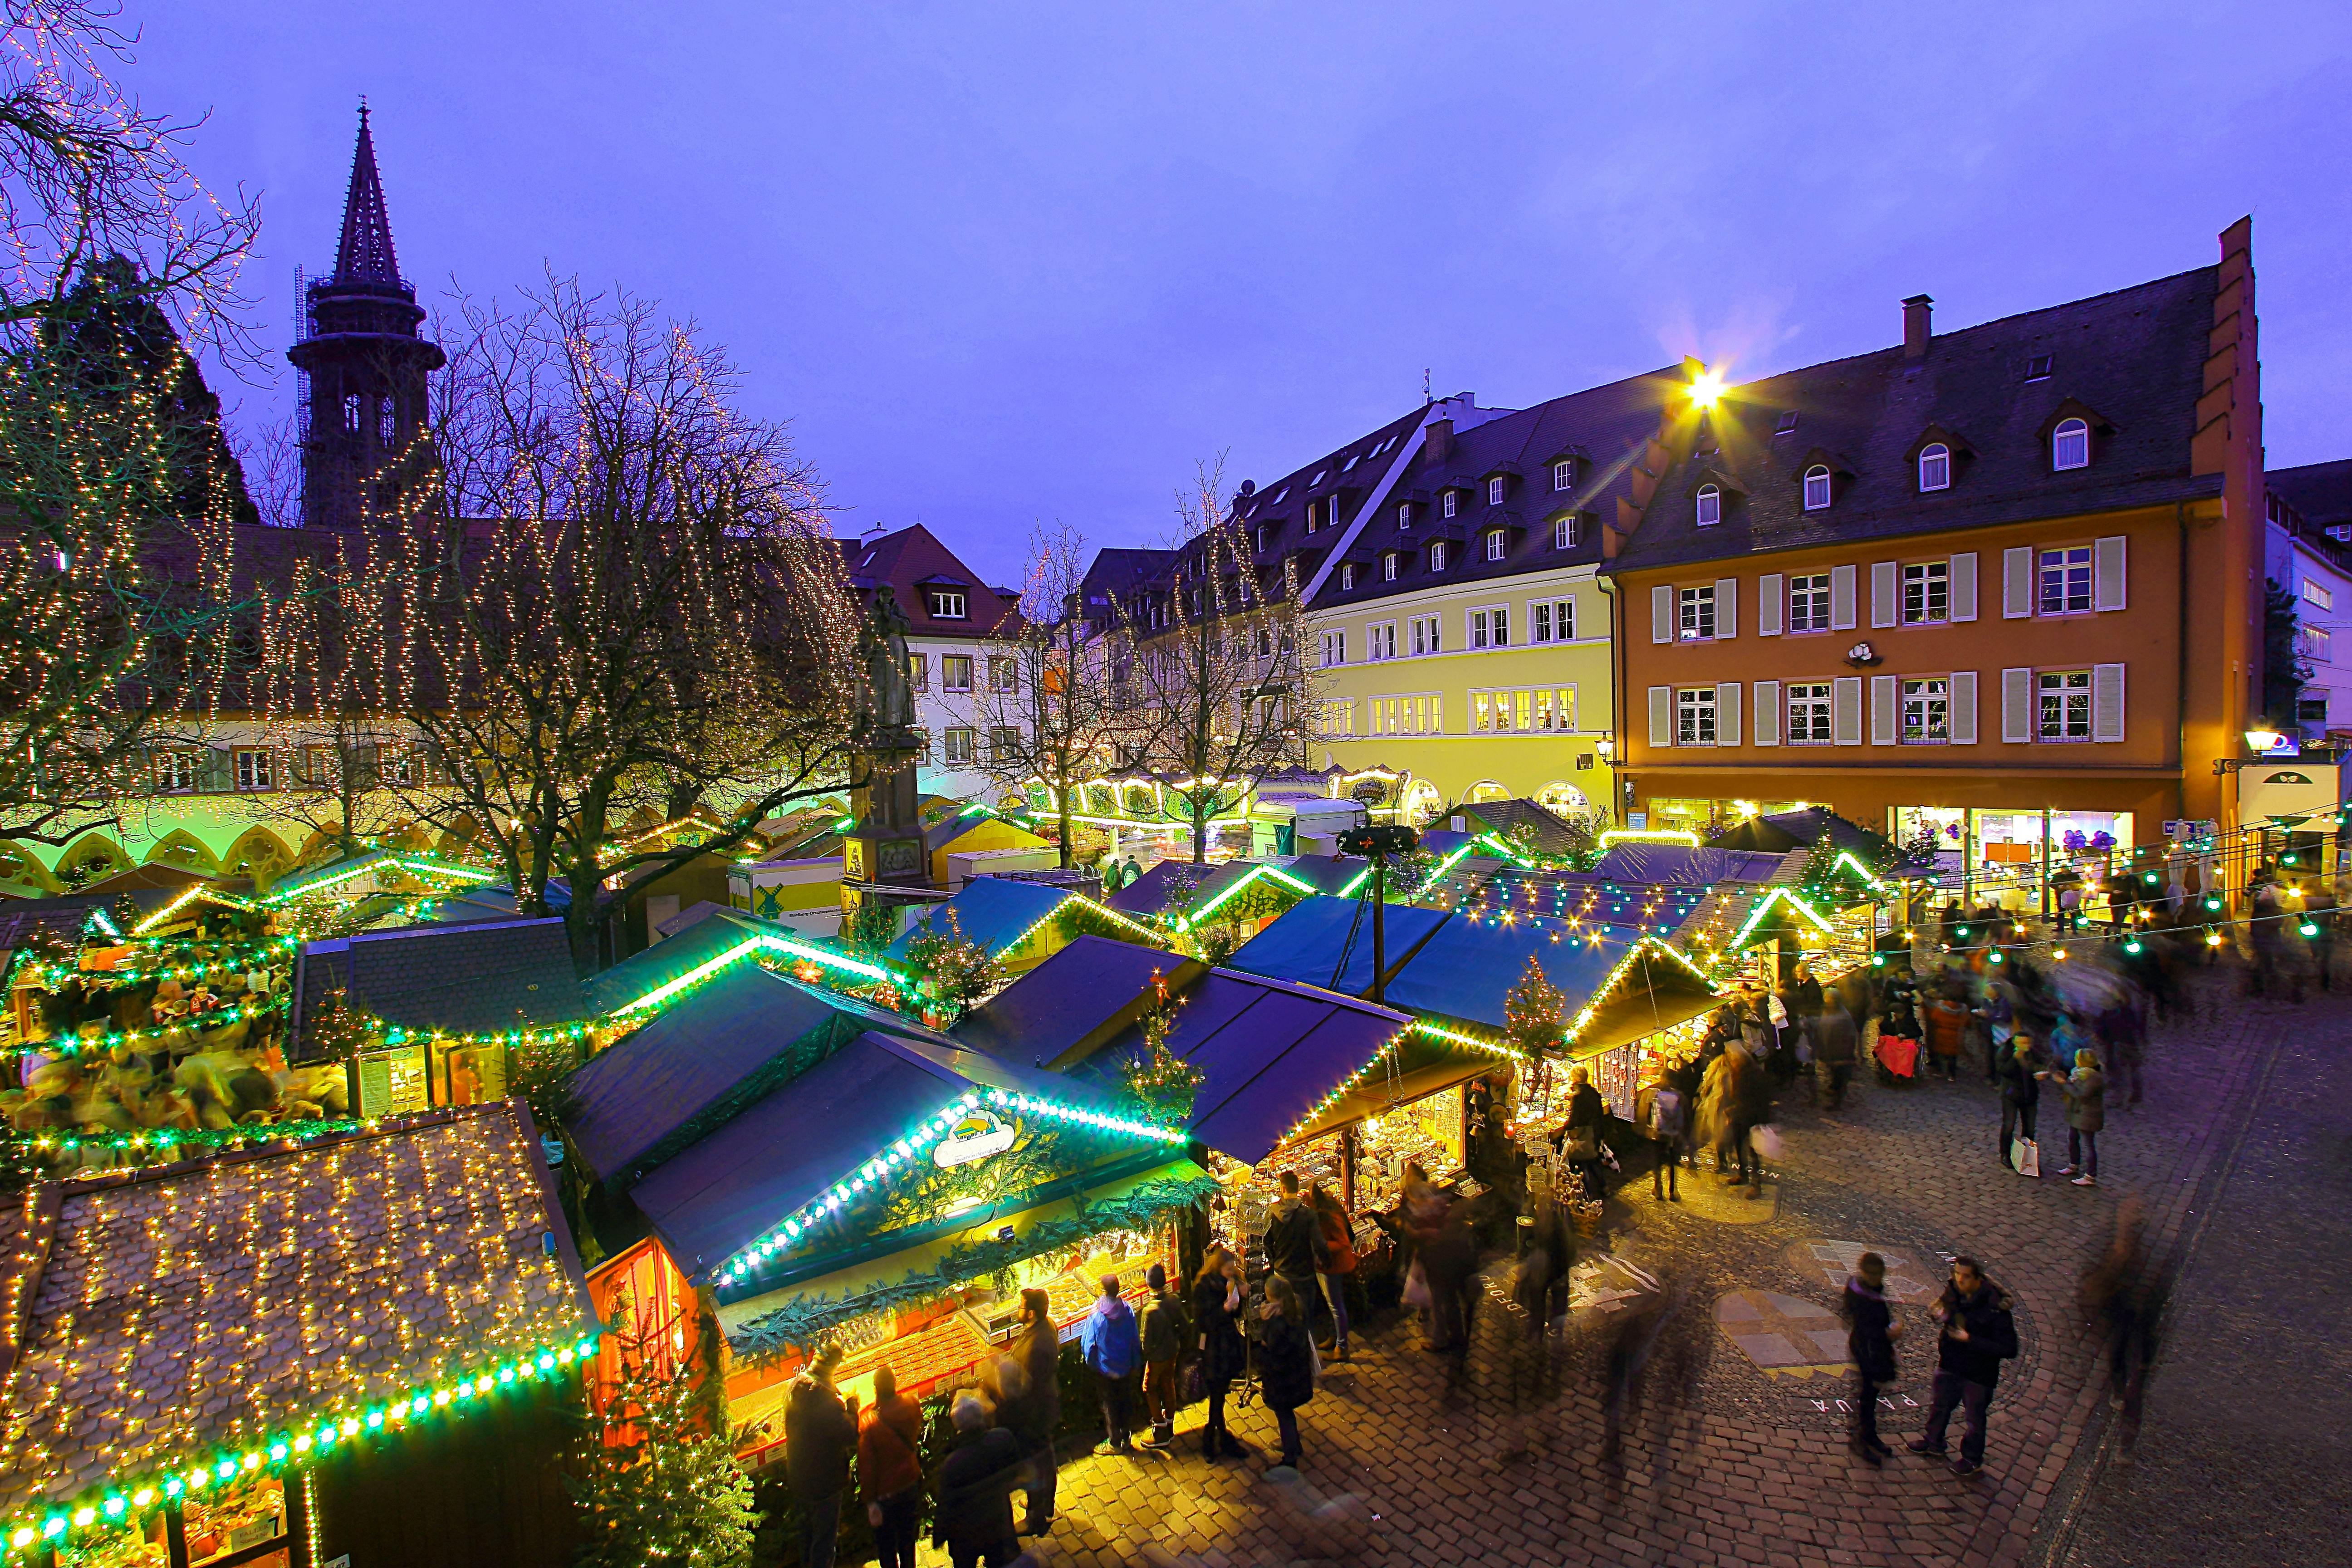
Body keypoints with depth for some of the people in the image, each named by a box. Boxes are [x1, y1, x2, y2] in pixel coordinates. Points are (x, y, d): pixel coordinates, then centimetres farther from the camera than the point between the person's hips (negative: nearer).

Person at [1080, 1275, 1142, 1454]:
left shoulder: (1096, 1316, -24)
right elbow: (1136, 1340, -3)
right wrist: (1135, 1364, 9)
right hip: (1125, 1366, 4)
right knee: (1123, 1400, 20)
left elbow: (1087, 1344, -16)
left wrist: (1091, 1364, 4)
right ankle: (1125, 1439, 32)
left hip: (1105, 1367, -4)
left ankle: (1114, 1443, 25)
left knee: (1110, 1404, 13)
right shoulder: (1128, 1310, -13)